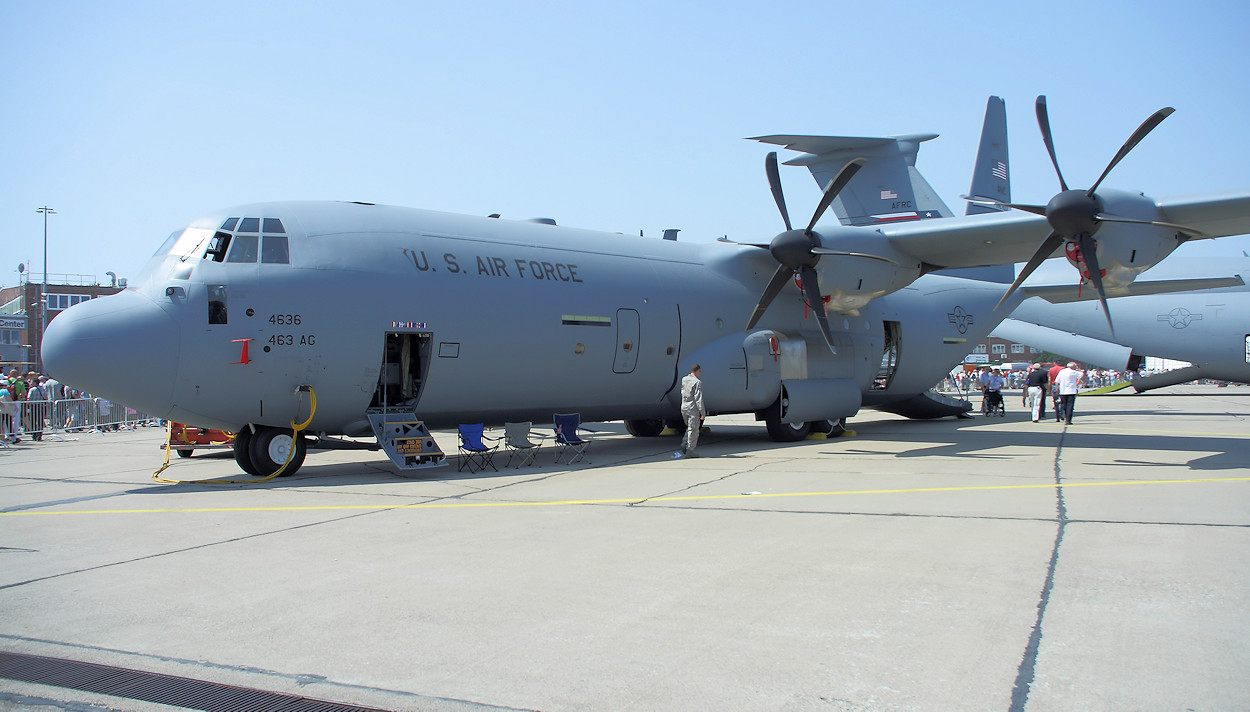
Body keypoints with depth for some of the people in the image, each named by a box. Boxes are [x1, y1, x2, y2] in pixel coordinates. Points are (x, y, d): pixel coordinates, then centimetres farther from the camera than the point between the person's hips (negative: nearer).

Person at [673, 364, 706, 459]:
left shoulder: (684, 380, 6)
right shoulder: (697, 382, -16)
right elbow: (699, 399, -17)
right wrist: (703, 413, -13)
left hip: (683, 408, 7)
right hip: (693, 409, -7)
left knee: (689, 428, 21)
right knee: (693, 430, 4)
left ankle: (683, 448, 13)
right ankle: (689, 452, 9)